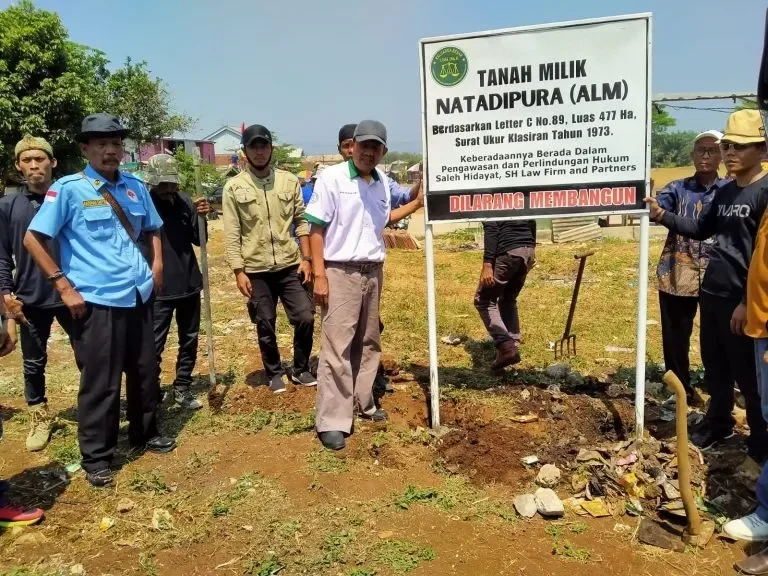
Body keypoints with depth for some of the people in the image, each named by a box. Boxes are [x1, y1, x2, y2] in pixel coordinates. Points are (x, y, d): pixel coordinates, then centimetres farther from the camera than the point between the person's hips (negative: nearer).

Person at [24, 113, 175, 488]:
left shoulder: (135, 186, 8)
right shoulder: (68, 189, -8)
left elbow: (152, 229, 22)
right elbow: (33, 239, -7)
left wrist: (156, 265, 8)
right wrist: (65, 287, -11)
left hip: (139, 296, 6)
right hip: (96, 301, -5)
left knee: (146, 370, 16)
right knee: (100, 381, 2)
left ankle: (144, 434, 37)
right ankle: (96, 458, 19)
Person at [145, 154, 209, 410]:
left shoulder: (185, 202, 0)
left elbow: (199, 240, 5)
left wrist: (201, 217, -13)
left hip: (189, 284, 5)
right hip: (158, 289, -5)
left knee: (189, 340, 15)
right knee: (154, 345, 1)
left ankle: (182, 388, 29)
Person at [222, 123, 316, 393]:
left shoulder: (290, 181, 3)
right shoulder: (234, 187, -3)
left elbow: (301, 222, 5)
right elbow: (232, 234, -4)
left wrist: (306, 259, -2)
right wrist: (238, 271, -9)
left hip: (290, 265, 1)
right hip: (256, 270, -1)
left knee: (305, 317, -1)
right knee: (266, 326, 9)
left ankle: (300, 369, 20)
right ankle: (274, 373, 28)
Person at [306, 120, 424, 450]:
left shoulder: (382, 181, 8)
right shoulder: (332, 177, -10)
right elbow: (317, 228, -10)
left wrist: (417, 203, 16)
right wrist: (319, 275, -16)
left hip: (373, 272, 7)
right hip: (340, 273, -6)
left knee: (369, 343, 15)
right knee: (337, 347, -5)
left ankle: (363, 402, 30)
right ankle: (332, 421, 2)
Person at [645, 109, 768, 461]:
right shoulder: (725, 192, 11)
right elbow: (702, 229, 20)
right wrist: (663, 216, 4)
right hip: (711, 293, 8)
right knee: (715, 367, 19)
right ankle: (718, 425, 36)